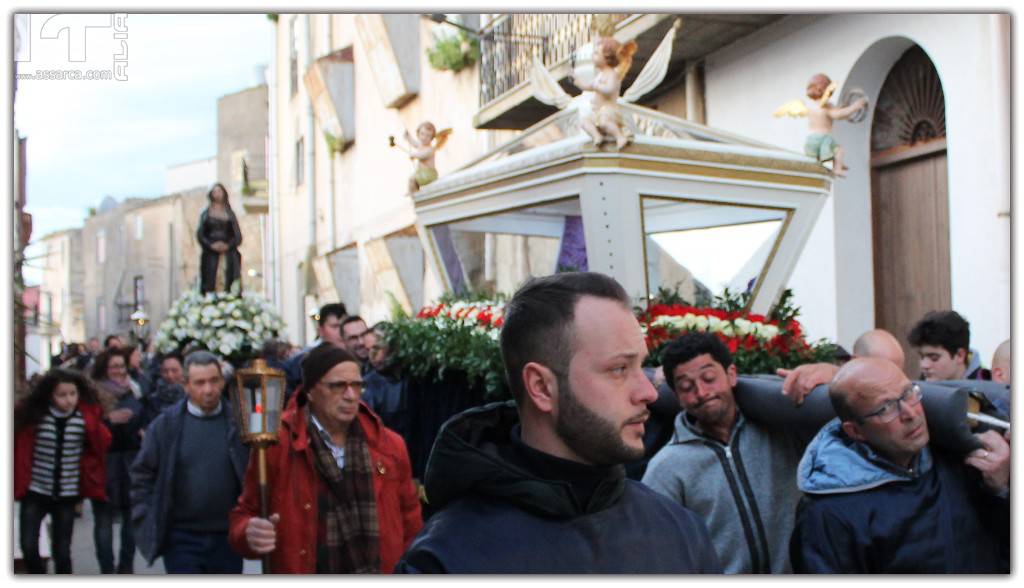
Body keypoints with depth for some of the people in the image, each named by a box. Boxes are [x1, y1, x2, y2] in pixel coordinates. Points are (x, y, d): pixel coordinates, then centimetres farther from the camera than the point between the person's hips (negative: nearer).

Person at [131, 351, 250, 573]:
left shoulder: (238, 423, -3)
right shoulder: (166, 425, -2)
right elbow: (142, 475, 4)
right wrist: (148, 523, -1)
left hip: (227, 538, 1)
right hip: (182, 539, -1)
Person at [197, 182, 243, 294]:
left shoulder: (230, 213, 15)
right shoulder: (205, 213, 13)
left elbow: (238, 236, 9)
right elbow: (199, 234, 5)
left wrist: (228, 245, -9)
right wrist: (211, 245, -11)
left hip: (228, 251, 1)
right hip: (210, 253, -1)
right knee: (210, 281, -12)